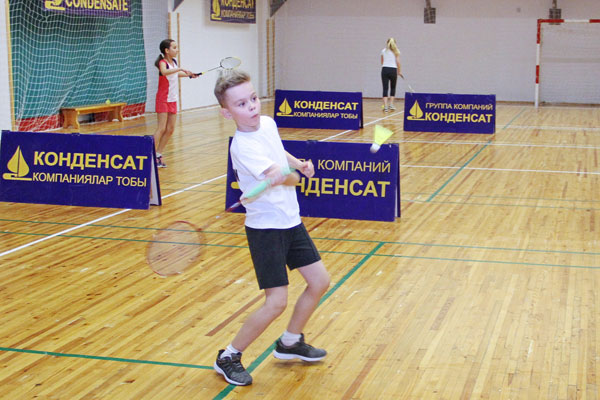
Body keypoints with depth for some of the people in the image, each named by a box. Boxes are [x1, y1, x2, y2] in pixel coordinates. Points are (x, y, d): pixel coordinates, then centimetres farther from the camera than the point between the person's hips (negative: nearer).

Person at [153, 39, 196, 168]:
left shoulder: (174, 61, 8)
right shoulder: (163, 62, -15)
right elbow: (164, 72, -40)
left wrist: (189, 74, 28)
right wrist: (180, 69, -47)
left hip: (173, 99, 8)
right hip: (163, 99, -8)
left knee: (170, 129, 6)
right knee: (162, 128, -12)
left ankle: (159, 155, 12)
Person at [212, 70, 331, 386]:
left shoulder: (268, 123, 1)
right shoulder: (243, 146, -25)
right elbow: (281, 177, -40)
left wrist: (299, 163, 13)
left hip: (291, 221, 8)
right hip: (265, 228, -8)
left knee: (319, 282, 13)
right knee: (276, 302, -10)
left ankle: (289, 343, 33)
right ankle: (228, 357, 9)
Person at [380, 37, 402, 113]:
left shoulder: (383, 51, 13)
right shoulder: (396, 51, 6)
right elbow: (398, 62, -2)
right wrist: (399, 72, 7)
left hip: (384, 70, 1)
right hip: (393, 70, -1)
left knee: (385, 89, -1)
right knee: (393, 88, 17)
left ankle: (385, 106, -13)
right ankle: (391, 104, 9)